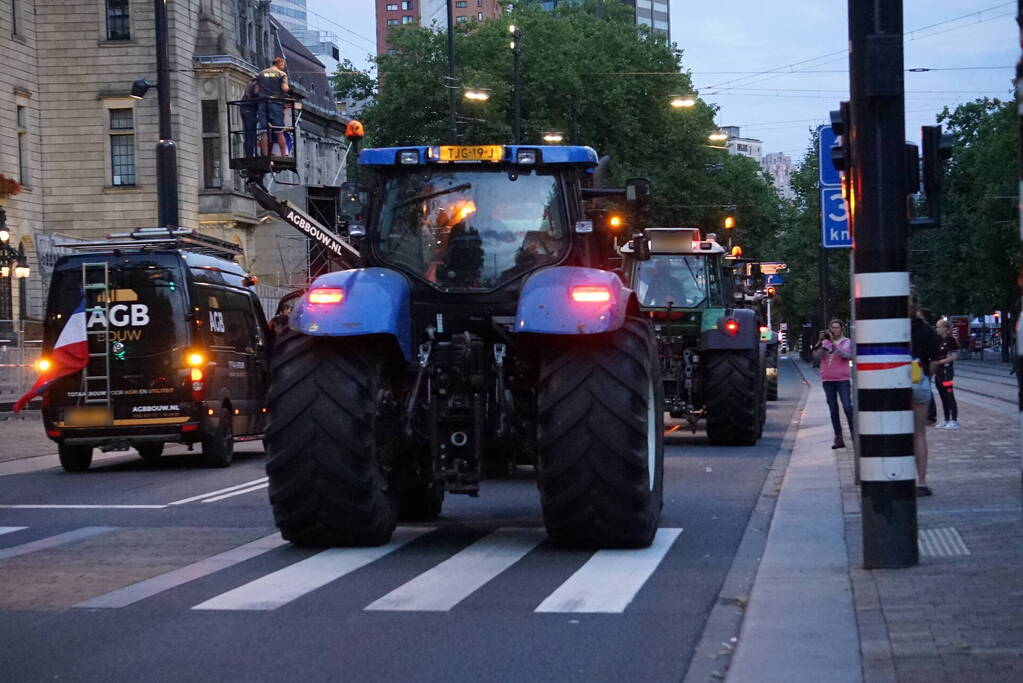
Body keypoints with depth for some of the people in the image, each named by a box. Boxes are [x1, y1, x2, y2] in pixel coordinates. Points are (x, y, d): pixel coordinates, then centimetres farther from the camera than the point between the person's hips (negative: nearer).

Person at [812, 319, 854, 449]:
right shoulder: (825, 342, 12)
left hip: (842, 380, -3)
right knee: (833, 410, 5)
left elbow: (847, 355, -14)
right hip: (827, 380, 4)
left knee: (847, 407, -14)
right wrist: (820, 341, -12)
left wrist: (833, 342, -19)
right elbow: (817, 356, 0)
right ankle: (839, 439, 9)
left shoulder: (847, 342, 5)